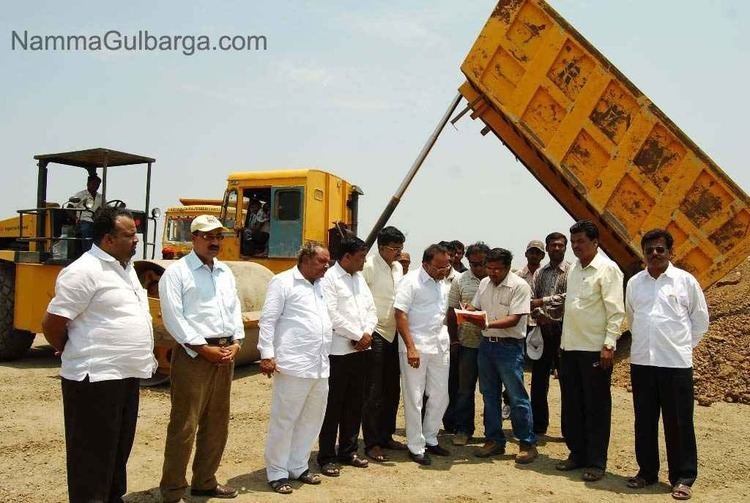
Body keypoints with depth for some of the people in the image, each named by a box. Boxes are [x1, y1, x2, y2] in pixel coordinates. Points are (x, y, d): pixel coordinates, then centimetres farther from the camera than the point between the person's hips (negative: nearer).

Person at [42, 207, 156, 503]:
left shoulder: (125, 267, 13)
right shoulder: (85, 271, -16)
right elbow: (52, 324, -15)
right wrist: (74, 355, 1)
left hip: (127, 375, 9)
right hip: (96, 378, -9)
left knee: (119, 447, 19)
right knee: (93, 453, 2)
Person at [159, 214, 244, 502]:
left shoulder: (225, 272, 15)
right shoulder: (176, 272, -6)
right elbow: (173, 317, -12)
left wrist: (236, 342, 0)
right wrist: (203, 348, -15)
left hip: (225, 354, 7)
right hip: (193, 355, -7)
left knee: (217, 423, 13)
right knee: (184, 425, -3)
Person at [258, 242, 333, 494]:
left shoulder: (320, 285, 18)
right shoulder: (283, 282, -5)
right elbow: (268, 320, -8)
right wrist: (267, 355, -14)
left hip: (320, 366, 8)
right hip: (293, 366, -8)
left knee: (311, 419, 14)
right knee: (283, 420, 2)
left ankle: (298, 466, 27)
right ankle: (277, 473, 14)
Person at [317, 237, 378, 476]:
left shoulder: (359, 278, 14)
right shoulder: (329, 278, -10)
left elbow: (371, 309, 13)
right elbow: (332, 315, -18)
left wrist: (367, 333, -5)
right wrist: (358, 335, -13)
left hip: (361, 349, 7)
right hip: (338, 351, -7)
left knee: (355, 403, 14)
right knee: (333, 405, 0)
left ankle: (348, 451, 27)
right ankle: (326, 457, 11)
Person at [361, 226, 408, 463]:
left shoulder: (398, 267, 9)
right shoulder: (368, 266, -13)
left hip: (394, 334, 7)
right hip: (375, 335, -7)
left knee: (392, 390, 15)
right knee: (373, 393, 0)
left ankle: (386, 436, 28)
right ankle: (372, 443, 9)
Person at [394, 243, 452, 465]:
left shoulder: (443, 284, 12)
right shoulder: (410, 282, -11)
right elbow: (400, 316, -15)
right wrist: (411, 348, -20)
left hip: (440, 346, 7)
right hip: (416, 346, -7)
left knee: (440, 396, 12)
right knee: (414, 398, 3)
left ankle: (430, 439, 30)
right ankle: (416, 447, 15)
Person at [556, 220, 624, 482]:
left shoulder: (607, 269, -9)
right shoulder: (573, 268, 12)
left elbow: (615, 310, -13)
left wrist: (609, 344, -19)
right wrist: (563, 340, 16)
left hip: (595, 349, -7)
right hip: (570, 347, 7)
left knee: (596, 407, 2)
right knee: (571, 404, 13)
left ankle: (596, 462, 12)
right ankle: (577, 454, 25)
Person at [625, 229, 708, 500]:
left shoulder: (686, 281, -2)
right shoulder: (634, 282, 7)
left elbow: (700, 320, 6)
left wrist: (682, 345, 6)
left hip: (676, 363, -3)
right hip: (641, 362, 3)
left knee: (679, 422, 3)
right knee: (644, 421, 11)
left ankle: (683, 477, 15)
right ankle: (647, 471, 24)